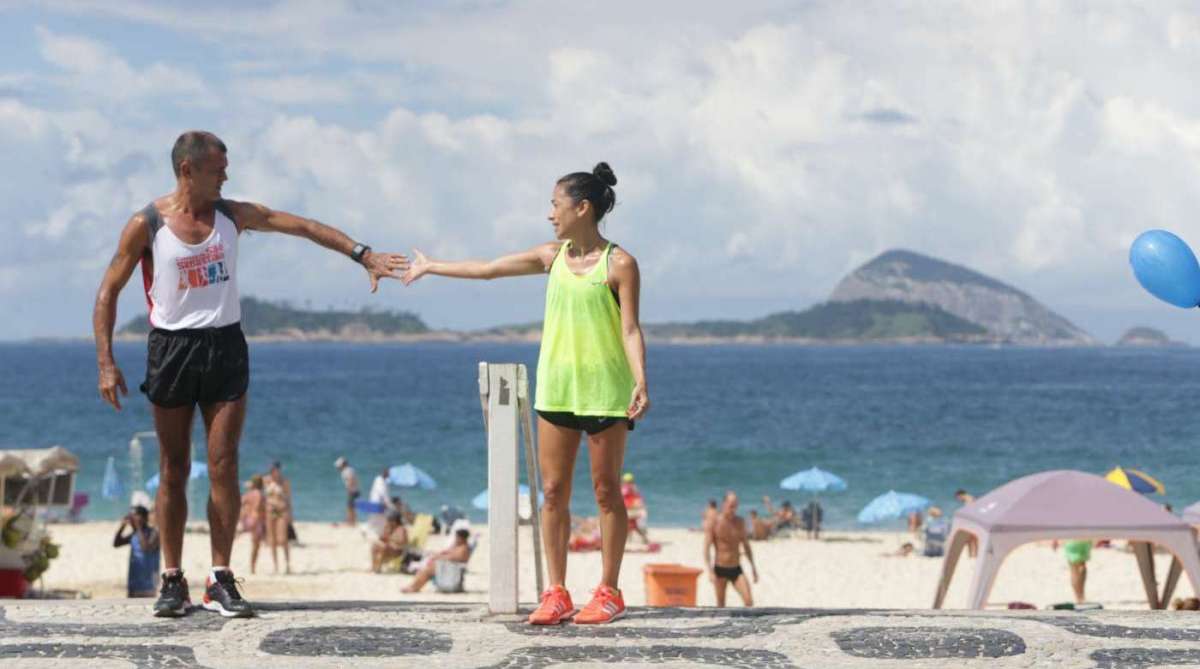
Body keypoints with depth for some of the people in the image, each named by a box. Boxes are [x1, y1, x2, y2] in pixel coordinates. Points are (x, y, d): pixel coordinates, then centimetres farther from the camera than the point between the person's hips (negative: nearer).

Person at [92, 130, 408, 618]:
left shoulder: (232, 215, 3)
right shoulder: (146, 225, -5)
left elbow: (302, 227, 2)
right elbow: (108, 291, -1)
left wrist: (363, 254, -6)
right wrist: (105, 362, -9)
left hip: (225, 348, 2)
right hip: (172, 349, -2)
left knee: (223, 466, -3)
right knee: (174, 470, 2)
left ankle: (220, 581, 1)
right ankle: (173, 581, 9)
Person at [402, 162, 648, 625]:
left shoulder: (619, 264, -7)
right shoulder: (553, 257, 9)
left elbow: (630, 329, -12)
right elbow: (488, 269, 19)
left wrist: (640, 382, -24)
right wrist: (431, 268, 26)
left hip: (605, 391, -5)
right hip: (556, 389, 5)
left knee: (606, 492, 1)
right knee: (553, 492, 3)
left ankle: (608, 593, 8)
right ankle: (556, 594, 7)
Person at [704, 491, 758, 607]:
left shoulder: (740, 522, 6)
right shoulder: (714, 523, -7)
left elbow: (746, 545, 17)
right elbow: (706, 548, -9)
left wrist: (753, 566, 15)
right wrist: (710, 571, -19)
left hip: (736, 569, 3)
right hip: (720, 569, -3)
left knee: (749, 602, -13)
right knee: (721, 606, 4)